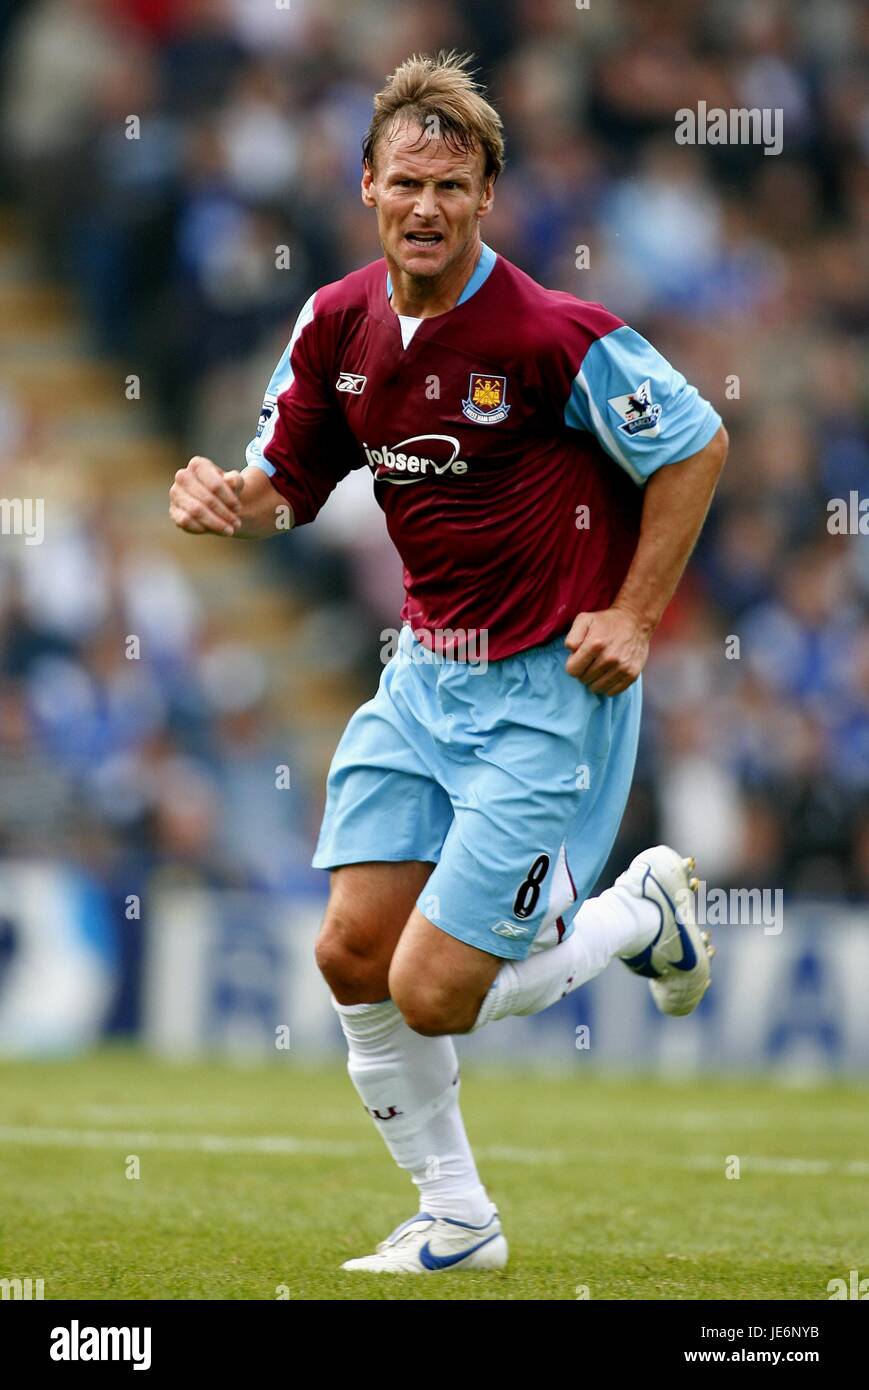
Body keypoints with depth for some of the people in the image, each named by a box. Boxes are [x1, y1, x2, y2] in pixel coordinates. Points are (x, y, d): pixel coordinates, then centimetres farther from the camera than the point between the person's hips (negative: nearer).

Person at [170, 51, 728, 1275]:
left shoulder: (555, 335, -20)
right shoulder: (339, 325, -1)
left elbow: (697, 447, -9)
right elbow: (287, 481, 11)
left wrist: (634, 617, -10)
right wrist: (227, 499, -13)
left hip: (549, 690, -6)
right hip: (426, 672, 6)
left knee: (433, 993, -10)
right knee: (353, 954, 1)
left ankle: (641, 910, 19)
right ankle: (457, 1222, 18)